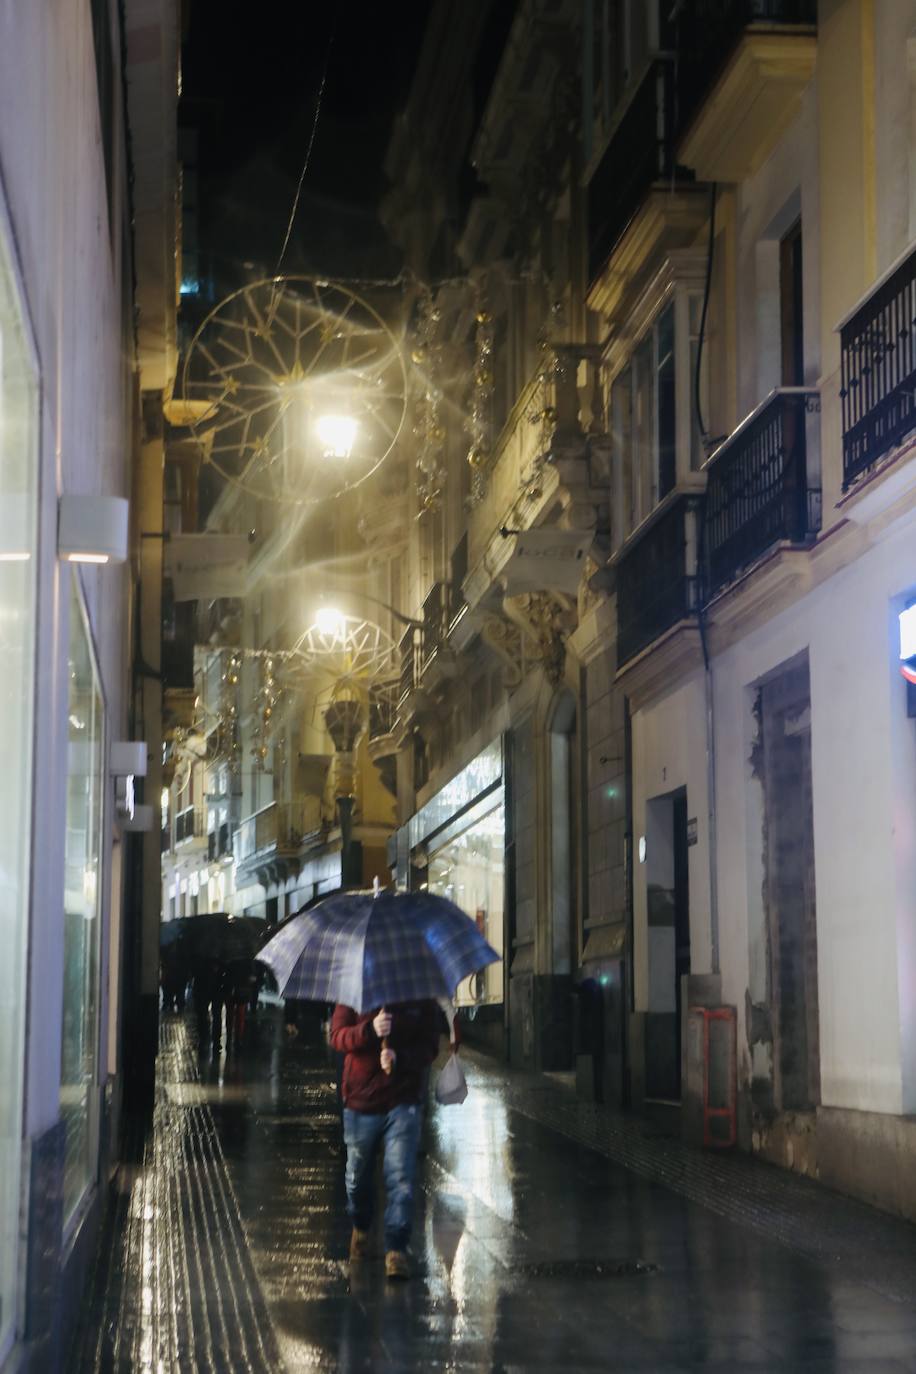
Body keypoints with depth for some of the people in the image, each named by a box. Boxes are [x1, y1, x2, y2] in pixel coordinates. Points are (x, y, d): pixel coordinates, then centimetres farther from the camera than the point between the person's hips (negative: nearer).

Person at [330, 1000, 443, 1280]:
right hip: (359, 1102, 2)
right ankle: (360, 1228, 43)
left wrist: (399, 1058, -24)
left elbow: (429, 1047, -5)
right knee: (357, 1176, 16)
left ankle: (396, 1249, -7)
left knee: (401, 1178, -11)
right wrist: (369, 1030, -29)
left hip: (403, 1102, -1)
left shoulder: (423, 1001, 0)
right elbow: (337, 1036, -10)